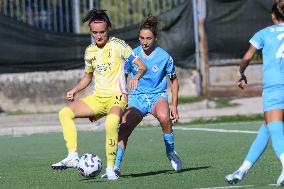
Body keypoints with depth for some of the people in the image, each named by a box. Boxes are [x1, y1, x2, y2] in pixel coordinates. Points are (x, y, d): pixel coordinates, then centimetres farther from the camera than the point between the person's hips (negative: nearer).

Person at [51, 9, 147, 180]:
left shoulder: (118, 45, -5)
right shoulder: (90, 51, 13)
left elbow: (142, 66, -7)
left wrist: (136, 77, -28)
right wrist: (75, 90, 11)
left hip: (117, 97, -6)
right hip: (98, 97, 6)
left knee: (111, 123, -37)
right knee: (65, 113, -13)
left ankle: (110, 168, -25)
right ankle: (72, 157, -19)